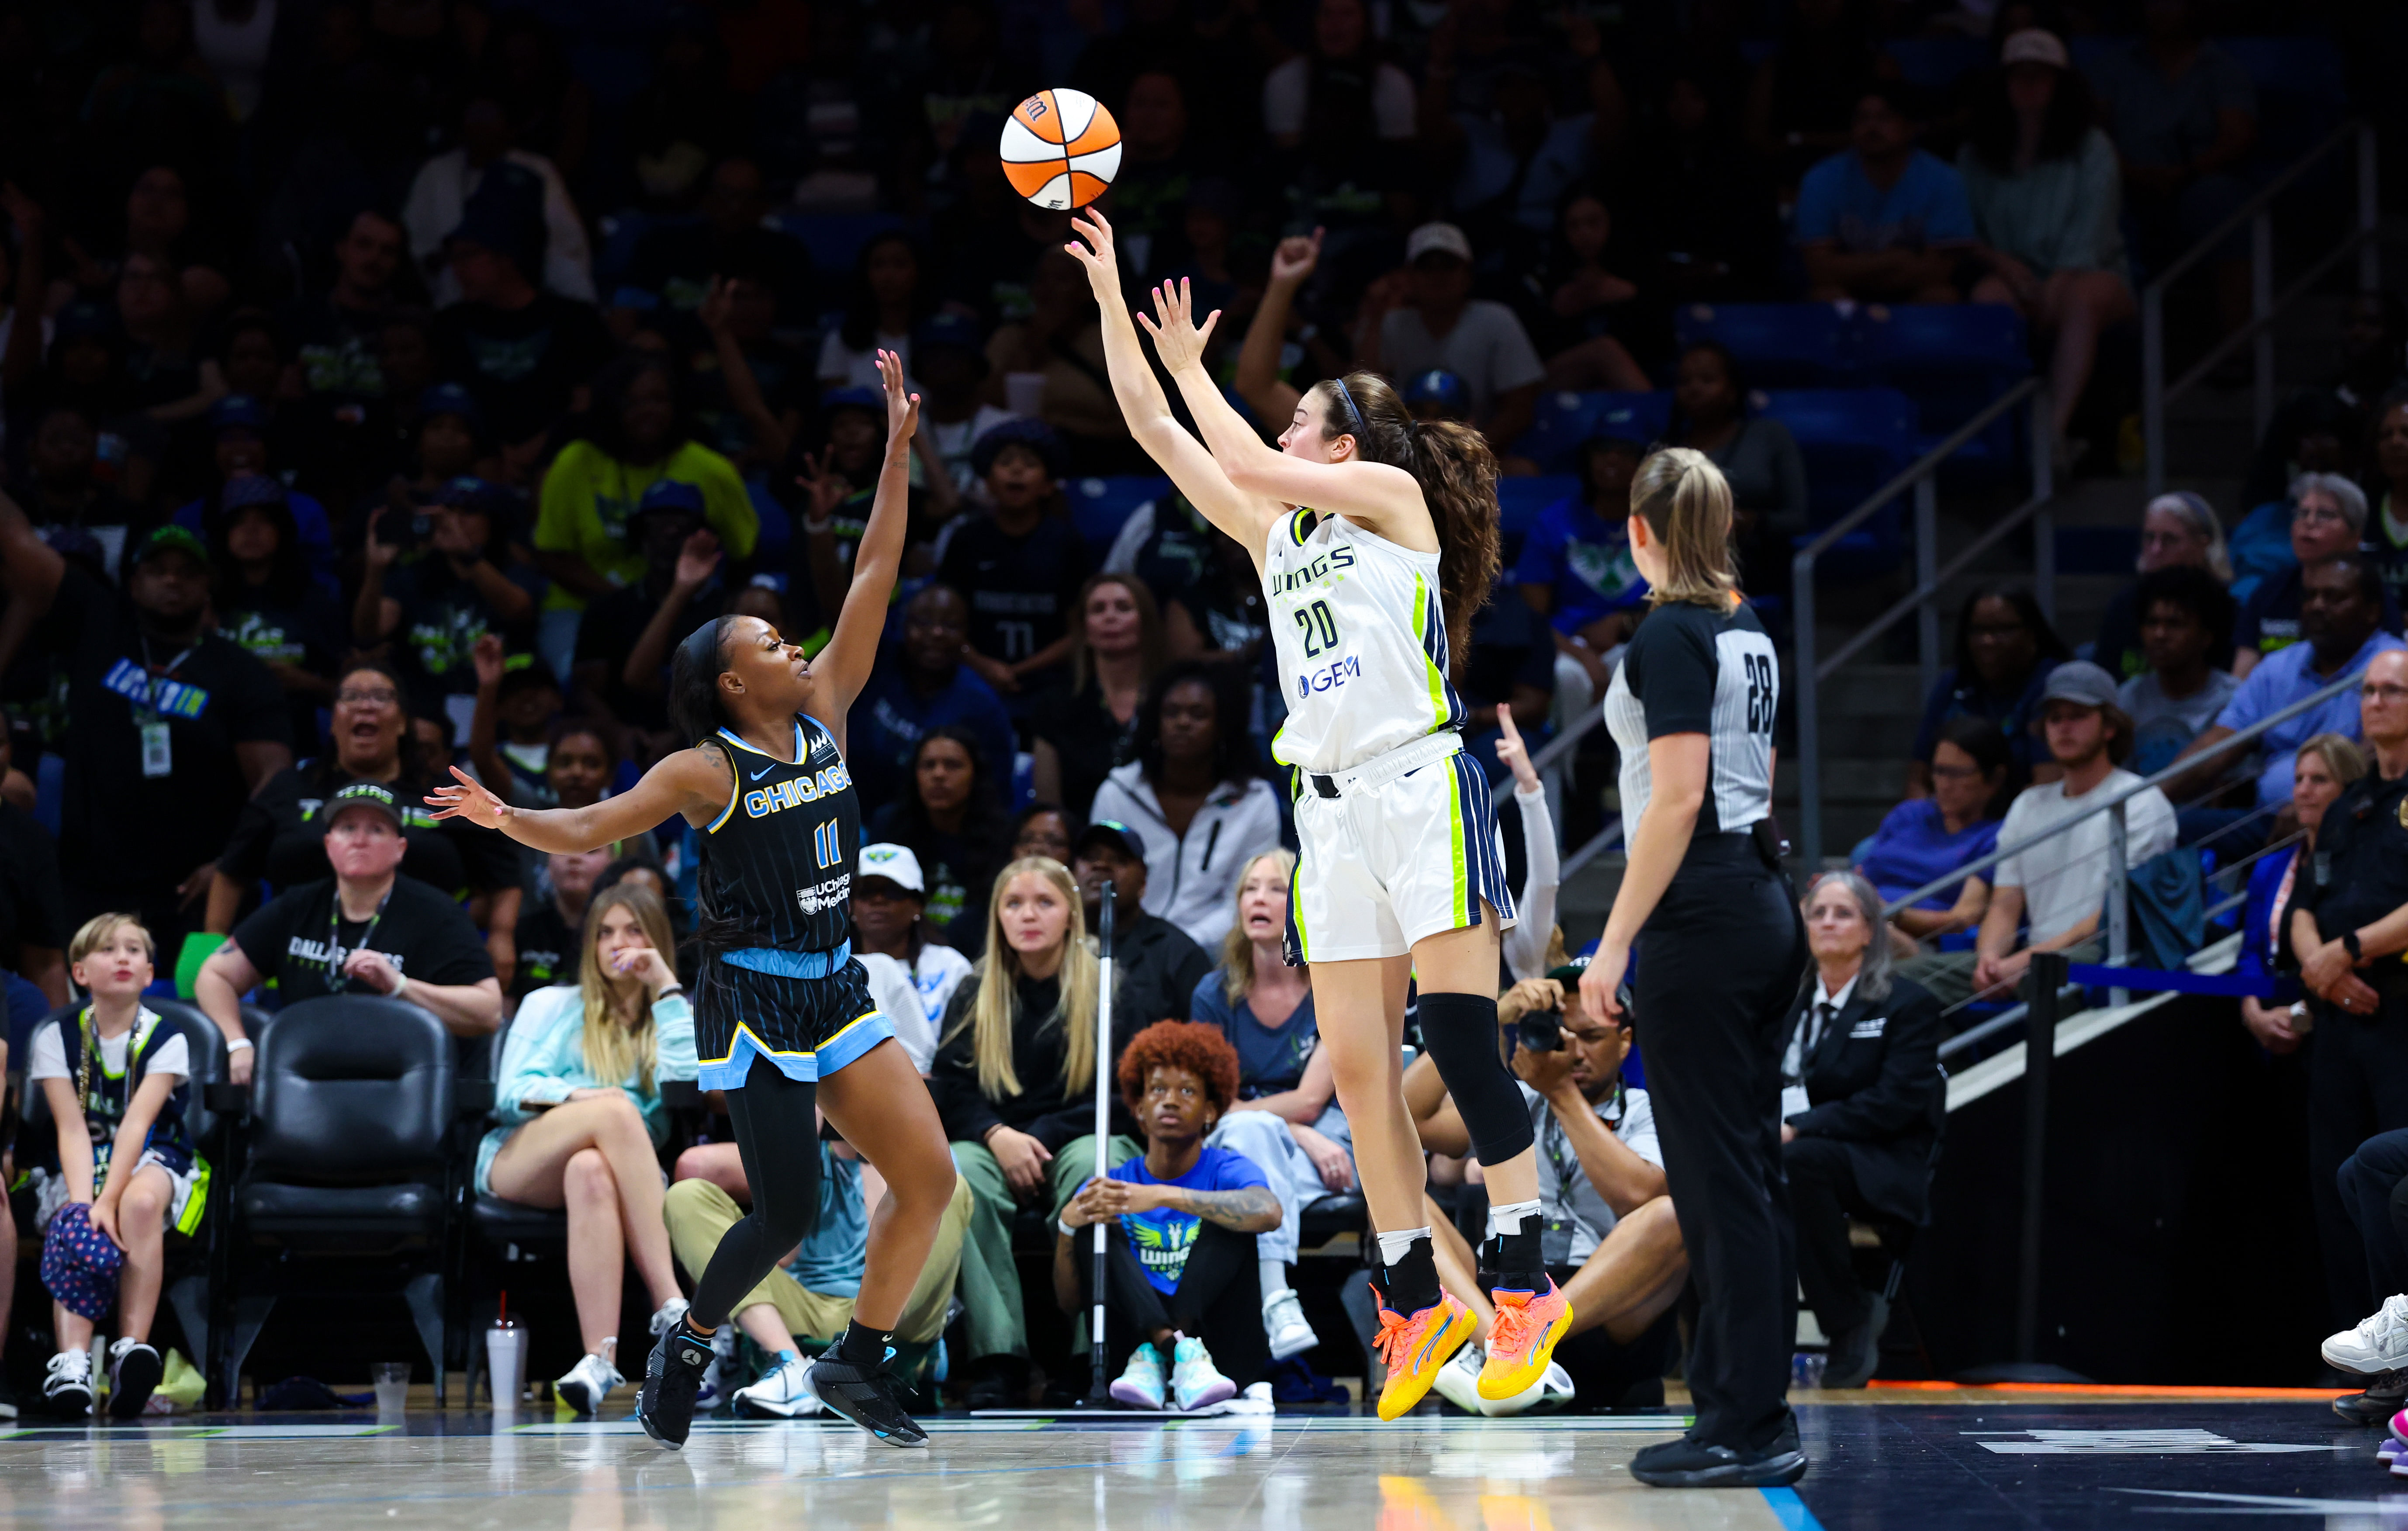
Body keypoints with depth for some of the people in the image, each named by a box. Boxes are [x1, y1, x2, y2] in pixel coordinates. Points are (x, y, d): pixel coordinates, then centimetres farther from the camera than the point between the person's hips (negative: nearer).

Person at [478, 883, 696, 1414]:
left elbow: (687, 1079, 2)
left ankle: (600, 1358, -57)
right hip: (518, 1162, 0)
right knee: (615, 1109, -36)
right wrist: (571, 1096, -11)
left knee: (591, 1172, -41)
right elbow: (511, 1092, 9)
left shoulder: (672, 1018, 27)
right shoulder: (551, 1006, 25)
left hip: (619, 1169, 0)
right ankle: (672, 1307, -48)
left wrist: (668, 988, 8)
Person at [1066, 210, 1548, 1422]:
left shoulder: (1392, 490, 3)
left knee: (1461, 1037, -12)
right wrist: (1109, 294, 16)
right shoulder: (1276, 535, 19)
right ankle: (1415, 1305, 5)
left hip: (1422, 786, -7)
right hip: (1333, 809, 7)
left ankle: (1524, 1287, -11)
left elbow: (1249, 465, -8)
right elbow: (1153, 430, 18)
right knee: (1357, 1068, 1)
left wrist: (1192, 365, 7)